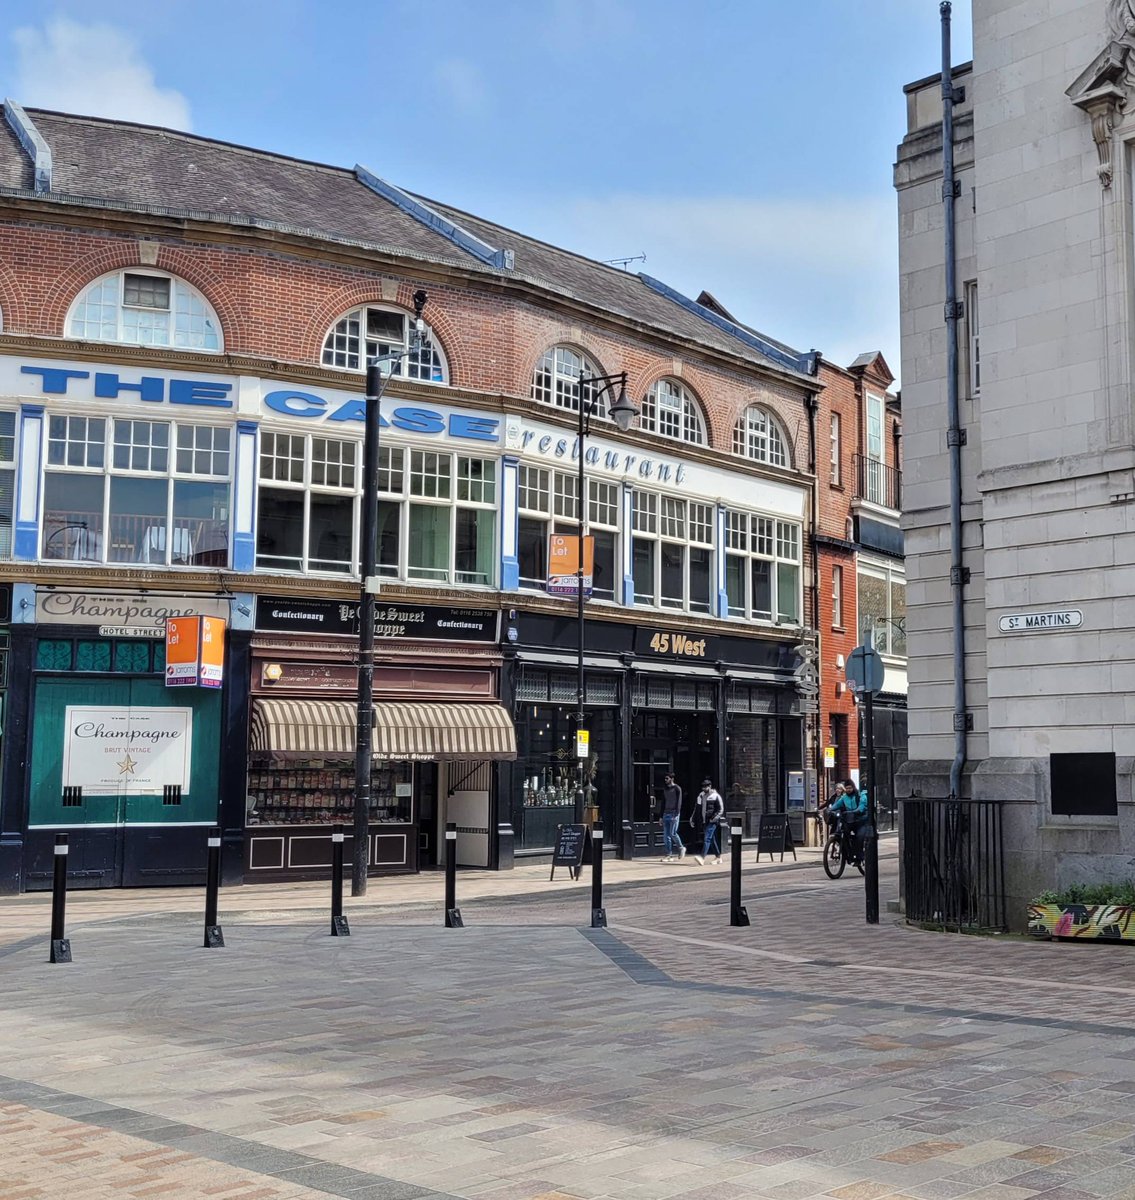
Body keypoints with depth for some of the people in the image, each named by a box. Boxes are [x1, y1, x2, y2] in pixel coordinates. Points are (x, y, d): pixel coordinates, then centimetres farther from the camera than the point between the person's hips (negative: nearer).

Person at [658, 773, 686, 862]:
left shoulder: (677, 789, -3)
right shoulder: (665, 789, 16)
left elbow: (678, 802, -10)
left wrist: (676, 815, -19)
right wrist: (661, 816, 15)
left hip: (674, 814, -7)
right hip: (666, 813, 7)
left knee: (672, 833, -12)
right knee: (666, 835, 1)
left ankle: (681, 848, 11)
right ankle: (669, 855, 3)